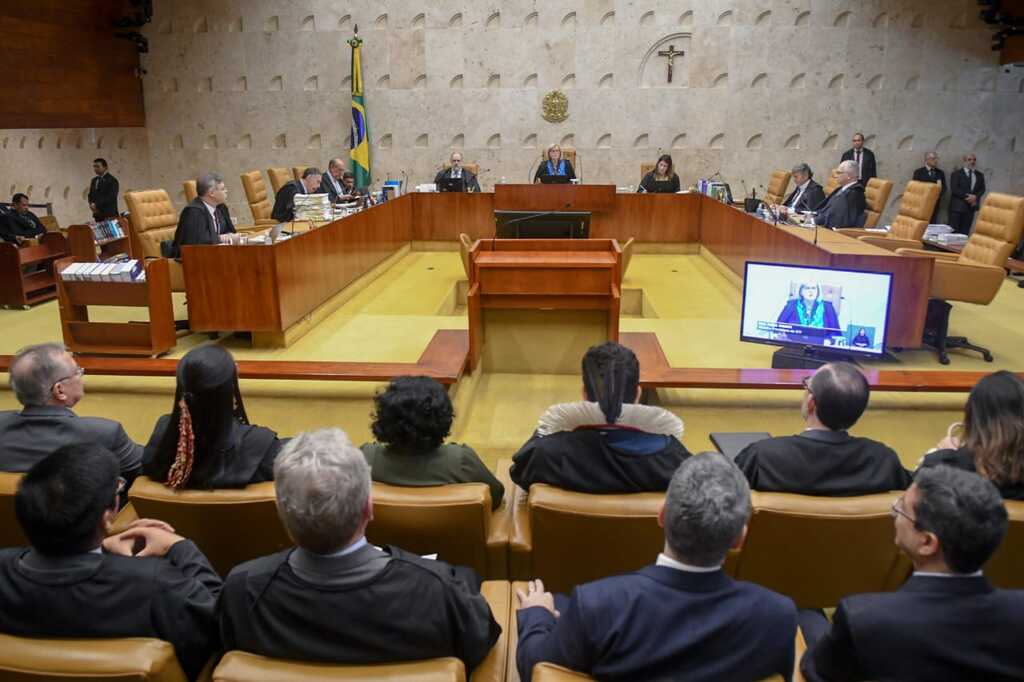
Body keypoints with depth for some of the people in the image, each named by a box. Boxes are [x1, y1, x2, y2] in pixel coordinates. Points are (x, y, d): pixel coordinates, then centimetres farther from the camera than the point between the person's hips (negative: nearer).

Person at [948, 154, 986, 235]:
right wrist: (967, 196, -16)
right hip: (957, 206, -4)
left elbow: (982, 189, 11)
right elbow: (954, 189, -9)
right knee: (953, 231, -7)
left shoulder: (980, 175, 17)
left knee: (964, 232, 3)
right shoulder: (956, 174, 2)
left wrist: (975, 196, -9)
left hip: (971, 206, 4)